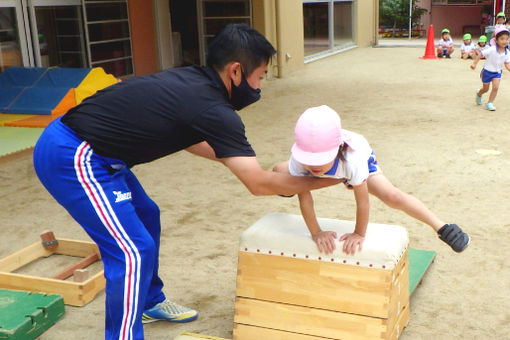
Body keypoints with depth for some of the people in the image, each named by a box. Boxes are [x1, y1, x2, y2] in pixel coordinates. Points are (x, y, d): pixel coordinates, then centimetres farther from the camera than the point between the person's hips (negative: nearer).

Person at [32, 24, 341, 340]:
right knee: (134, 252, -9)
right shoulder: (214, 110, -21)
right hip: (73, 158, -10)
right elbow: (259, 184, -16)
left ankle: (150, 302, 41)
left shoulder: (190, 80, 4)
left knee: (146, 215, 22)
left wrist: (242, 159, 26)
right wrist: (325, 179, -4)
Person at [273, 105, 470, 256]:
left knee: (392, 196, -24)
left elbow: (362, 201, -36)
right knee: (279, 171, 1)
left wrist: (359, 234, -26)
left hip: (363, 156, -3)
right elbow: (304, 198, -30)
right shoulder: (297, 160, -40)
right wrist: (316, 233, -26)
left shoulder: (353, 159, -47)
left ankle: (441, 227, -9)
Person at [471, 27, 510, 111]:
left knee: (495, 87, -13)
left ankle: (489, 103, 4)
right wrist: (474, 63, -20)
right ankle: (479, 94, 49)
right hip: (487, 71, -3)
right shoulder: (492, 50, -25)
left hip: (497, 72, 3)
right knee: (485, 89, 12)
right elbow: (481, 54, -17)